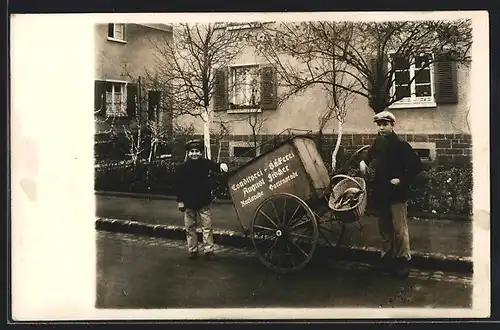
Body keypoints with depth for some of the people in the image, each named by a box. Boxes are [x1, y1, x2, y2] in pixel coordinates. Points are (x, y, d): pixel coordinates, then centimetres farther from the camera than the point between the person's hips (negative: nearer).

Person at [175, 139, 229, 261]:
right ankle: (192, 250, 21)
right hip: (189, 203, 1)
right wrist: (180, 201, -3)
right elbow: (178, 186, -1)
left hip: (203, 202, -1)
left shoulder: (205, 163, -1)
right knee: (190, 228, 9)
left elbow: (214, 166, -17)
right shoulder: (182, 168, -2)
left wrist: (221, 165, -40)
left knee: (207, 227, 0)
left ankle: (209, 250, 7)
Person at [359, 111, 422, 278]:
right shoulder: (378, 142, 8)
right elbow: (370, 156, 26)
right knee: (384, 230, 15)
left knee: (399, 230, -4)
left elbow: (416, 165, -14)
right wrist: (364, 162, 5)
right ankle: (387, 259, 27)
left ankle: (402, 261, 8)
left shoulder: (400, 144, -11)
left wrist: (402, 180, -16)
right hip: (380, 194, 7)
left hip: (396, 195, -7)